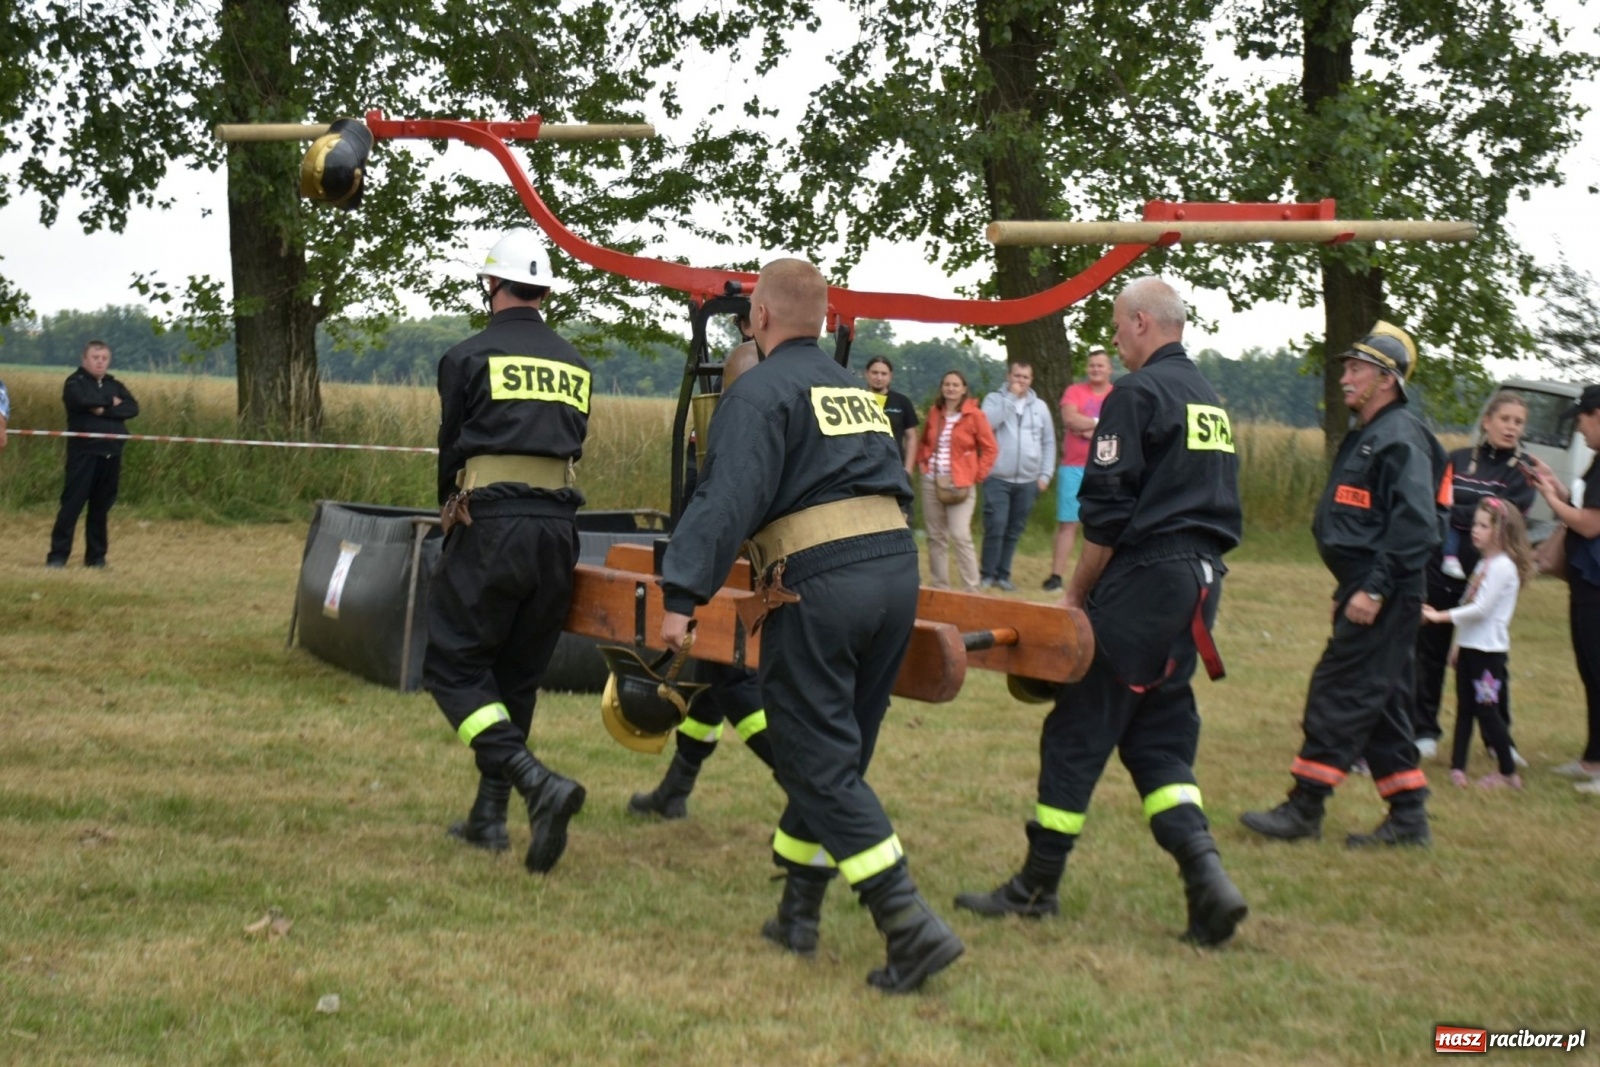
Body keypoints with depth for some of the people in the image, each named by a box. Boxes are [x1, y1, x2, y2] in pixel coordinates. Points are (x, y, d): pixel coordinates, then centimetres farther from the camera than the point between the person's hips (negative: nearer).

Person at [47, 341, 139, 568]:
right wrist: (111, 402, -5)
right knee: (72, 504, -7)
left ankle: (96, 556, 14)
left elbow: (133, 408, 0)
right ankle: (57, 555, -5)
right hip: (84, 453, -5)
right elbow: (83, 400, -21)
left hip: (111, 454, 5)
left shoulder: (115, 385, 16)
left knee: (101, 507, 8)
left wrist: (105, 410, -13)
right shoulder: (75, 382, 2)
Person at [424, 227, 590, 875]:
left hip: (492, 525, -5)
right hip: (559, 526, 5)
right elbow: (572, 446, 14)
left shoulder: (469, 356, 1)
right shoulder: (575, 364, 16)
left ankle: (536, 783, -18)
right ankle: (490, 815, 19)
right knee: (516, 675, 15)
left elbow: (451, 447, 9)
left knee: (454, 665, 1)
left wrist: (450, 507, 26)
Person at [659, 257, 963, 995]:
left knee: (821, 767, -2)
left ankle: (911, 926, -10)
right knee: (837, 755, 16)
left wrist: (681, 595, -19)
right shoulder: (857, 391, 22)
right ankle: (798, 914, 25)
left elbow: (729, 500, -15)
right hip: (897, 569, 7)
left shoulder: (761, 392, -2)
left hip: (819, 586, -7)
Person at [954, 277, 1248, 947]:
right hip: (1200, 582, 9)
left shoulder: (1138, 393, -10)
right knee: (1160, 737, 11)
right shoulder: (1209, 400, 18)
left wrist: (1077, 593, -5)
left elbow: (1107, 509, -14)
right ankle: (1206, 879, -4)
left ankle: (1038, 886, 10)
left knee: (1078, 732, 1)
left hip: (1143, 582, -9)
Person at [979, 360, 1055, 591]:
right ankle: (987, 574, 2)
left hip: (1028, 481, 3)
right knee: (995, 526, -9)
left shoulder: (1040, 406, 9)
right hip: (998, 478, -3)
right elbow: (988, 423, -18)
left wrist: (1045, 475, 4)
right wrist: (1011, 397, -14)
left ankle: (1003, 574, 16)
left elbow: (1049, 443, 11)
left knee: (1014, 530, 7)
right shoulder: (995, 399, 2)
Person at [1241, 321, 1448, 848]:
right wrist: (1360, 587, 16)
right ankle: (1408, 818, 18)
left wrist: (1375, 589, -25)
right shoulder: (1367, 435, 18)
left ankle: (1304, 809, -2)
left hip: (1385, 599, -10)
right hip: (1368, 590, 10)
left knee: (1339, 693, -7)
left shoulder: (1401, 438, -14)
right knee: (1379, 701, 12)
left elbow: (1415, 524, -23)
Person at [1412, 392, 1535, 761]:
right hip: (1441, 570, 2)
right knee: (1430, 650, 4)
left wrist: (1450, 513, -11)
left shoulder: (1523, 471, 1)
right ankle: (1424, 732, 13)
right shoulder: (1457, 460, 7)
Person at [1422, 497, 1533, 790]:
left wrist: (1441, 616, -20)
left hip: (1489, 650, -9)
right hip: (1470, 646, 9)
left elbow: (1481, 609, -21)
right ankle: (1457, 768, 9)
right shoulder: (1484, 564, 14)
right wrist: (1459, 645, 18)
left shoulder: (1503, 566, -15)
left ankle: (1509, 773, 5)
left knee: (1487, 710, -4)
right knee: (1465, 708, 7)